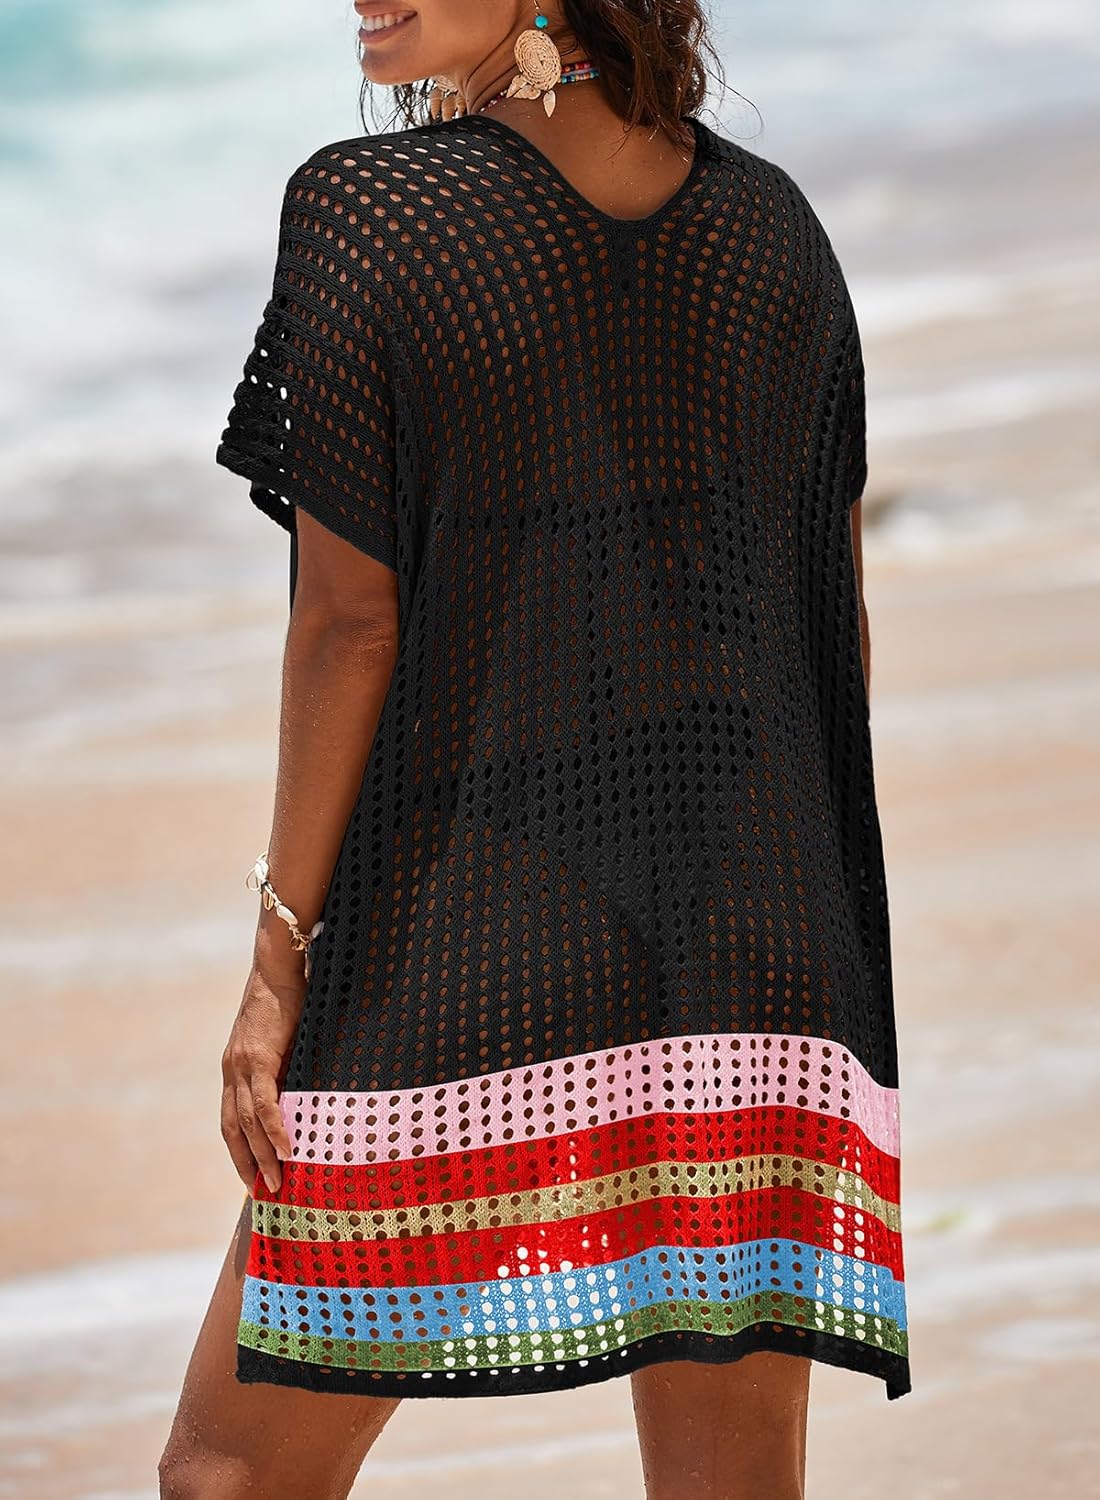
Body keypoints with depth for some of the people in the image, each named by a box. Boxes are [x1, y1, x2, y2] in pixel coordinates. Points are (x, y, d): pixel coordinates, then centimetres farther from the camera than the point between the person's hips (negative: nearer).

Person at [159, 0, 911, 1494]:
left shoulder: (373, 211, -9)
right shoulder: (772, 226, 6)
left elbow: (348, 622, -9)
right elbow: (835, 615, 11)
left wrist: (280, 957, -3)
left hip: (464, 932, -5)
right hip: (756, 930, 5)